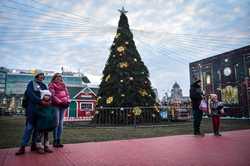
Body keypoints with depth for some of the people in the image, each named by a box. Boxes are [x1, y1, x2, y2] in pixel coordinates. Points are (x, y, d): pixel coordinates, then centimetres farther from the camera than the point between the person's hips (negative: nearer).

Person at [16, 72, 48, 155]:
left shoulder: (44, 85, 20)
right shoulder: (31, 83, 6)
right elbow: (30, 94, -8)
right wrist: (40, 101, -20)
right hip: (32, 109, -5)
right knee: (29, 127, -7)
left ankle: (34, 144, 15)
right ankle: (23, 146, -2)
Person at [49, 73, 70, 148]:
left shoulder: (63, 84, 20)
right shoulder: (51, 85, 4)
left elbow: (67, 93, 15)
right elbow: (53, 95, -6)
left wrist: (67, 101, 0)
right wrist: (60, 102, -13)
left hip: (63, 105, 5)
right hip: (56, 105, -5)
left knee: (61, 123, 5)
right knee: (56, 122, -7)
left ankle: (59, 140, 10)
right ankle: (55, 141, 2)